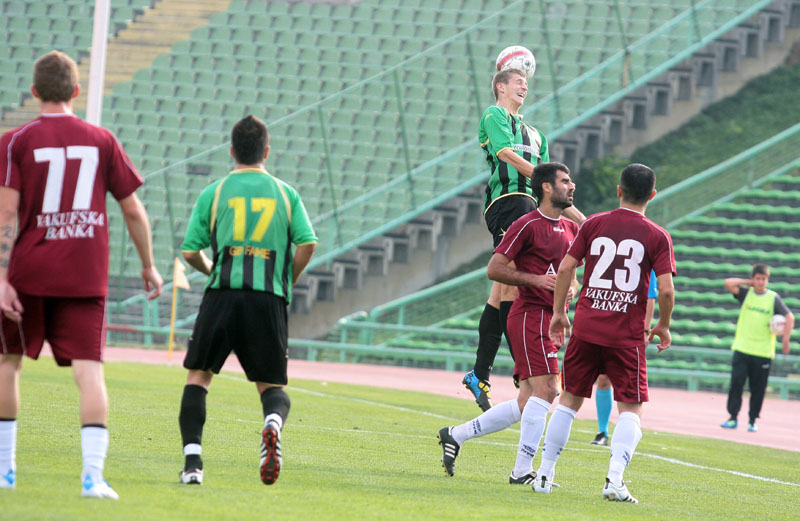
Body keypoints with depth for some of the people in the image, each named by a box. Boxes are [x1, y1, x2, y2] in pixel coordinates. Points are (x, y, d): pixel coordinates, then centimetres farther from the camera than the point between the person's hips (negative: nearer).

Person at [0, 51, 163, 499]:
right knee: (90, 370, -4)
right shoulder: (103, 141, 5)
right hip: (87, 278, 1)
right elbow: (133, 211, 8)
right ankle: (93, 475, -18)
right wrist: (149, 267, 19)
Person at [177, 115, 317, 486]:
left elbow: (190, 251, 5)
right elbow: (307, 244, 0)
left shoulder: (213, 193, 8)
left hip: (223, 292, -1)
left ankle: (192, 458, -5)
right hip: (269, 301, 1)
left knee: (198, 375, 11)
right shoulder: (286, 194, 10)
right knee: (271, 384, 9)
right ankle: (273, 422, -27)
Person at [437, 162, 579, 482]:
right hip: (530, 315, -9)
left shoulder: (570, 229, 17)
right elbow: (494, 268, -10)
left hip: (549, 321, 9)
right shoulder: (528, 225, -8)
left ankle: (455, 435, 19)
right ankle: (522, 471, -15)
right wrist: (536, 279, -19)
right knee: (545, 389, -17)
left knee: (526, 403, 8)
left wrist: (570, 287, 7)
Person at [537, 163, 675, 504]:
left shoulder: (593, 224, 4)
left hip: (586, 327, 3)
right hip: (627, 335, -2)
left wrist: (558, 312, 11)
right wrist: (663, 326, 8)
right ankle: (615, 479, -17)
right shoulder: (657, 237, -3)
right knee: (630, 409, 3)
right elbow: (665, 289, -9)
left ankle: (544, 475, 15)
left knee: (570, 400, 15)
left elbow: (565, 268, 1)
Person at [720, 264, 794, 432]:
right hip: (742, 349, 1)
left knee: (758, 389, 2)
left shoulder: (773, 298, 2)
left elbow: (789, 317, -3)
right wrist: (749, 283, 0)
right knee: (736, 383, -5)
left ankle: (753, 421, 11)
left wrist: (785, 339, -13)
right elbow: (728, 283, -5)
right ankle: (733, 418, 1)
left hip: (763, 353, -1)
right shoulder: (746, 293, 6)